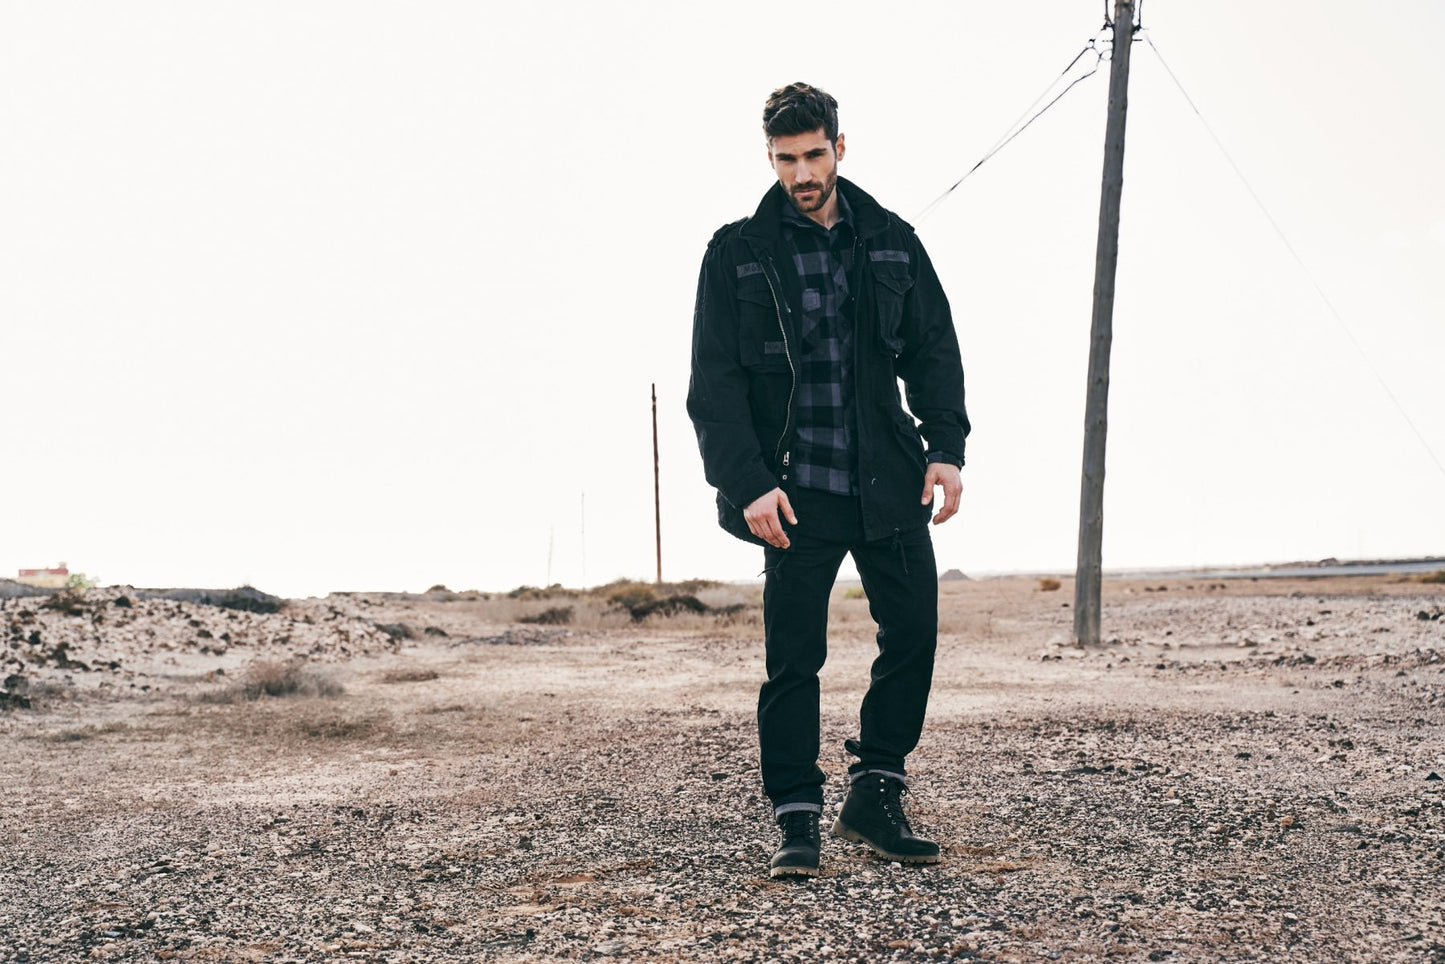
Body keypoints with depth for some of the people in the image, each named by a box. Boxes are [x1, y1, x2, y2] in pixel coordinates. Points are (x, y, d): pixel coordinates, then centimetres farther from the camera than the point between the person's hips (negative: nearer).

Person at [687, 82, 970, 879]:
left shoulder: (891, 243, 10)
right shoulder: (737, 253, 1)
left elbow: (933, 351, 11)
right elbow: (713, 384, -3)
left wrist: (946, 447, -3)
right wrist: (749, 483, -14)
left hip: (889, 483, 3)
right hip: (795, 491, -3)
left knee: (914, 632, 3)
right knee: (793, 658, -1)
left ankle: (874, 798, 19)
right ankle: (797, 820, 11)